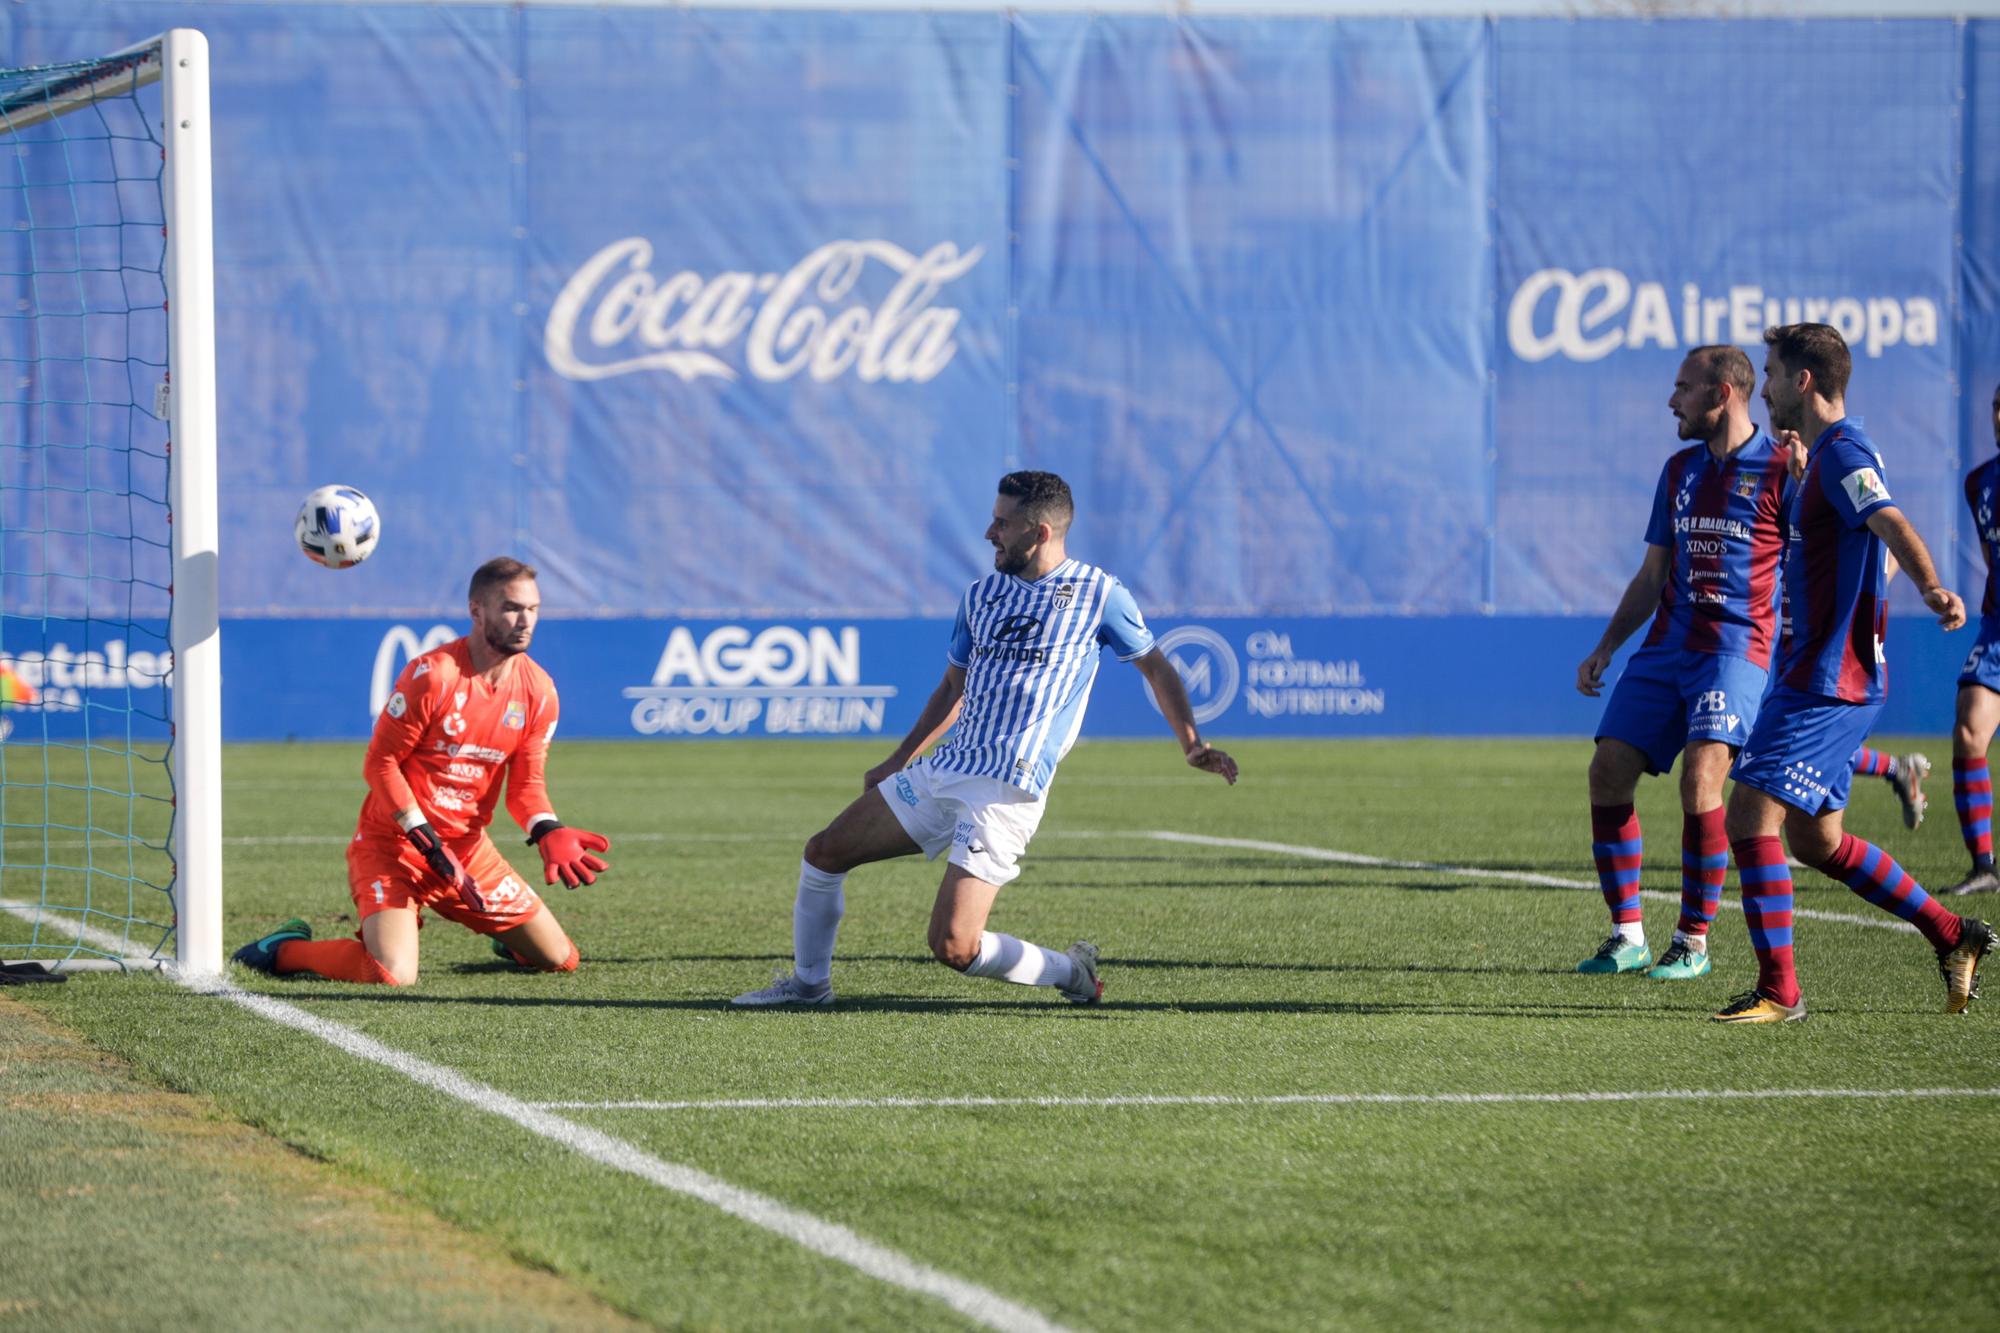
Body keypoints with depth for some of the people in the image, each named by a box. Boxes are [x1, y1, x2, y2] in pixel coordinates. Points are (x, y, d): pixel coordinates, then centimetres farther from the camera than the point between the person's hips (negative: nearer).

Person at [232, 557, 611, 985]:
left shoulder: (537, 690, 0)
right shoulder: (432, 675, -18)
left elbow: (526, 783, 6)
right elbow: (379, 763, -15)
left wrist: (550, 834, -16)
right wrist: (430, 845, -20)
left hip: (469, 849, 6)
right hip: (394, 843, -6)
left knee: (561, 960, 4)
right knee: (393, 977, -27)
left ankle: (507, 938, 40)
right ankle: (285, 950, 1)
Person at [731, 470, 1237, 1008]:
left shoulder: (1098, 594, -3)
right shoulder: (982, 595, 13)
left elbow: (1156, 667, 8)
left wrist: (1193, 745, -3)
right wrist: (897, 763, 23)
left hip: (1006, 793, -7)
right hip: (943, 770, 7)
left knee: (953, 946, -17)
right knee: (824, 852, 5)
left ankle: (1070, 971, 8)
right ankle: (810, 982, 24)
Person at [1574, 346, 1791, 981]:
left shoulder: (1781, 470, -5)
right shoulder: (1680, 470, 15)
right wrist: (1605, 648, 14)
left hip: (1736, 648, -7)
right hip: (1667, 644, 7)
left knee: (1702, 776, -21)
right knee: (1609, 771, -4)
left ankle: (1694, 942, -9)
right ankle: (1627, 935, 6)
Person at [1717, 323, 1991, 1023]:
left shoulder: (1843, 453, -15)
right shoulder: (1823, 457, 16)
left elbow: (1891, 523, -34)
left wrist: (1931, 587, -50)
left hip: (1826, 683, -11)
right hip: (1813, 676, 11)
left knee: (1750, 816, -13)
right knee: (1816, 839, 15)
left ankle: (1778, 990, -10)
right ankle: (1953, 936, 21)